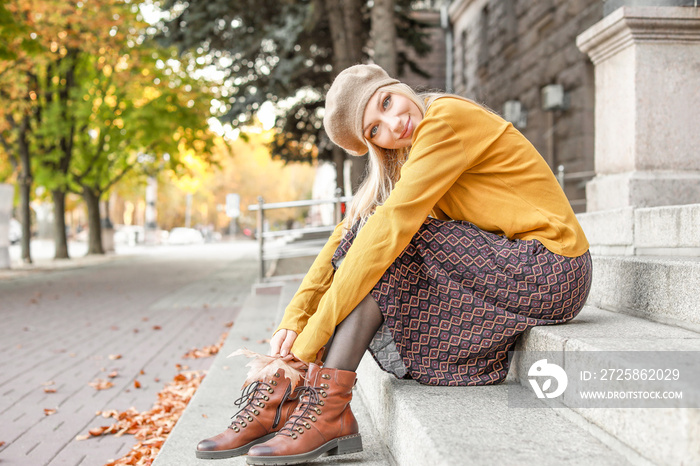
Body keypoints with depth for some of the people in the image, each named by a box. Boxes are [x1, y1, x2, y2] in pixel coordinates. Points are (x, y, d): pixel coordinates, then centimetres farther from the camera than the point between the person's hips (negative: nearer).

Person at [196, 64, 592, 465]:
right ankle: (291, 394, -5)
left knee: (388, 243, -19)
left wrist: (313, 335, -22)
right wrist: (295, 317, -8)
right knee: (367, 236, -3)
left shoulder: (448, 118, -17)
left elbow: (390, 228, -24)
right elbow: (350, 232, 3)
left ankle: (329, 409, -16)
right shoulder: (403, 158, 10)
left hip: (549, 272, -8)